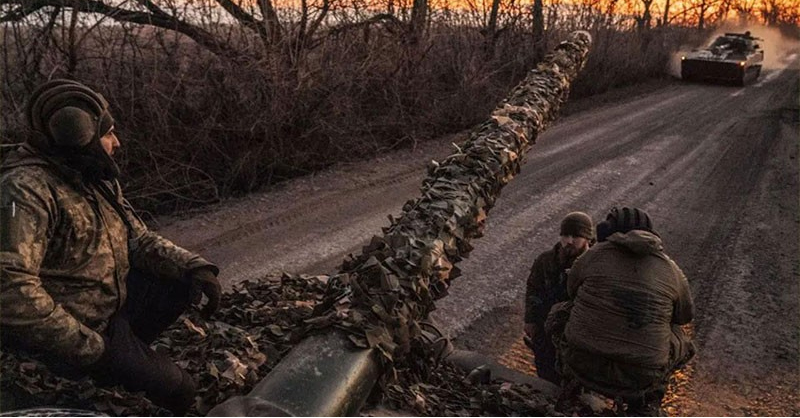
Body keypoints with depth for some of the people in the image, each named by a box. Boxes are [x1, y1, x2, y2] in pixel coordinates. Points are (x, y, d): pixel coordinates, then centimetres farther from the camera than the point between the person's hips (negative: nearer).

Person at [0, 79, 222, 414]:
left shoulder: (98, 182, 4)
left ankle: (128, 347, 8)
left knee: (187, 281, -1)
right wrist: (87, 346, -28)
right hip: (75, 331, -8)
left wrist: (194, 267, -11)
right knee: (176, 390, -7)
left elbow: (139, 239, 7)